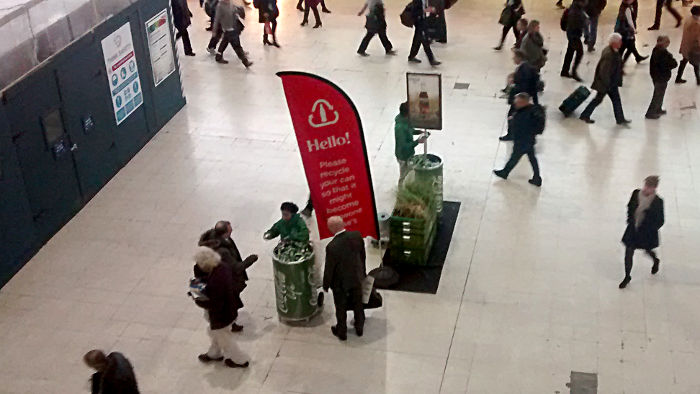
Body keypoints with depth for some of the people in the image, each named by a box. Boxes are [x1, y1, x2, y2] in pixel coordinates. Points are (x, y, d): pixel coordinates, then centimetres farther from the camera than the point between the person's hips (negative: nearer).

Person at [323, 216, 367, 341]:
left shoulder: (332, 247, -33)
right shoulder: (357, 236, -19)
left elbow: (329, 269, -20)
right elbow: (363, 255, -2)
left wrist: (326, 285, -2)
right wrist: (363, 271, 16)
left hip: (340, 282, -4)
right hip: (357, 278, 5)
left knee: (341, 308, 19)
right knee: (358, 305, 25)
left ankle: (342, 332, 38)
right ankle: (359, 328, 45)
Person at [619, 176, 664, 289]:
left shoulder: (658, 202, -21)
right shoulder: (636, 193, -12)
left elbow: (660, 221, -12)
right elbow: (629, 207, 8)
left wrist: (649, 231, -16)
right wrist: (630, 220, 0)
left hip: (647, 232, -2)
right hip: (633, 229, 3)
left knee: (648, 250, 23)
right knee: (628, 254, 6)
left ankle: (656, 261, 60)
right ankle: (627, 277, 26)